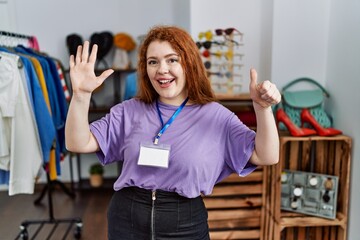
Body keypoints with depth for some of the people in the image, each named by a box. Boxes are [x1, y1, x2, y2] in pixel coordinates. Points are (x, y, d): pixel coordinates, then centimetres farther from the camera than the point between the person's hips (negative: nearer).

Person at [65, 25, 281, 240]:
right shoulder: (130, 111, 0)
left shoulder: (216, 116, -6)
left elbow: (266, 157, -10)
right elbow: (79, 144, -4)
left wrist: (263, 108, -26)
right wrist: (81, 94, -18)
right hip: (127, 222, 2)